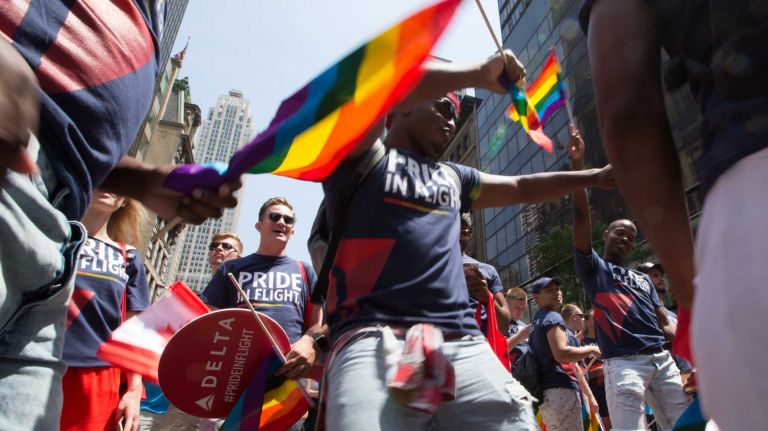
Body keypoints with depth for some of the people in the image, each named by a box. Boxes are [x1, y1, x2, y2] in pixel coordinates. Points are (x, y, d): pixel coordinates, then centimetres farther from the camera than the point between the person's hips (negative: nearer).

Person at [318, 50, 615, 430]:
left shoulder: (453, 177, 28)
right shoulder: (362, 158, 9)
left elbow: (522, 188, 40)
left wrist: (594, 177, 42)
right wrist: (480, 74, -4)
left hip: (463, 342, 6)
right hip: (374, 339, -5)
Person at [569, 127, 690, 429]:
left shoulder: (643, 279, 25)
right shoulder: (593, 267, 7)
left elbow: (663, 323, 21)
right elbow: (582, 218, -4)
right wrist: (577, 163, -10)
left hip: (662, 359, 6)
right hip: (624, 362, -6)